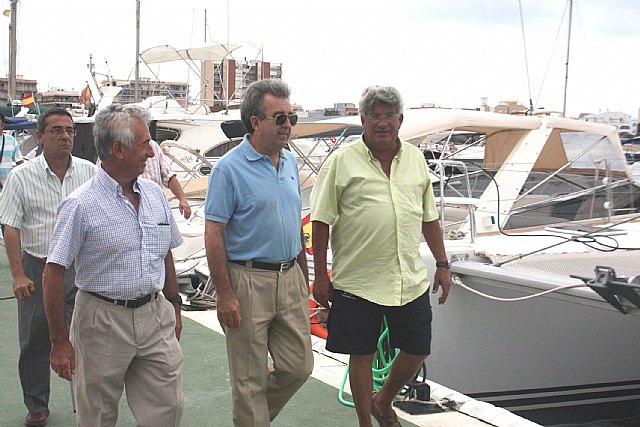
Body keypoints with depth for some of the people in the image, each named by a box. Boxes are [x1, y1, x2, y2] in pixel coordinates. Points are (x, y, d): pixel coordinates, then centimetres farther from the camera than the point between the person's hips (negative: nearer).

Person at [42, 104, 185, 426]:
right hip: (103, 321, -5)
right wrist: (59, 341, -12)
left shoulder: (155, 195, 6)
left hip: (155, 317, 5)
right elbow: (53, 274, -12)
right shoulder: (81, 205, -13)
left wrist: (174, 306, 18)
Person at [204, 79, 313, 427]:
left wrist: (303, 276, 18)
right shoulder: (230, 168, -12)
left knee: (299, 366, 12)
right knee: (250, 380, 4)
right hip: (249, 281, -6)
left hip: (290, 278, 6)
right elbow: (213, 235, -13)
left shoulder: (290, 162, 9)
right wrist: (225, 296, -17)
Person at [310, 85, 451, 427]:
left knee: (418, 351, 10)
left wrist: (442, 264, 13)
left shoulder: (415, 159, 10)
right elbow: (321, 221, -3)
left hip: (411, 280, 4)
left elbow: (429, 217, 16)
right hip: (357, 281, -4)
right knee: (361, 356, 8)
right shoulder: (342, 162, -4)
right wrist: (320, 276, -5)